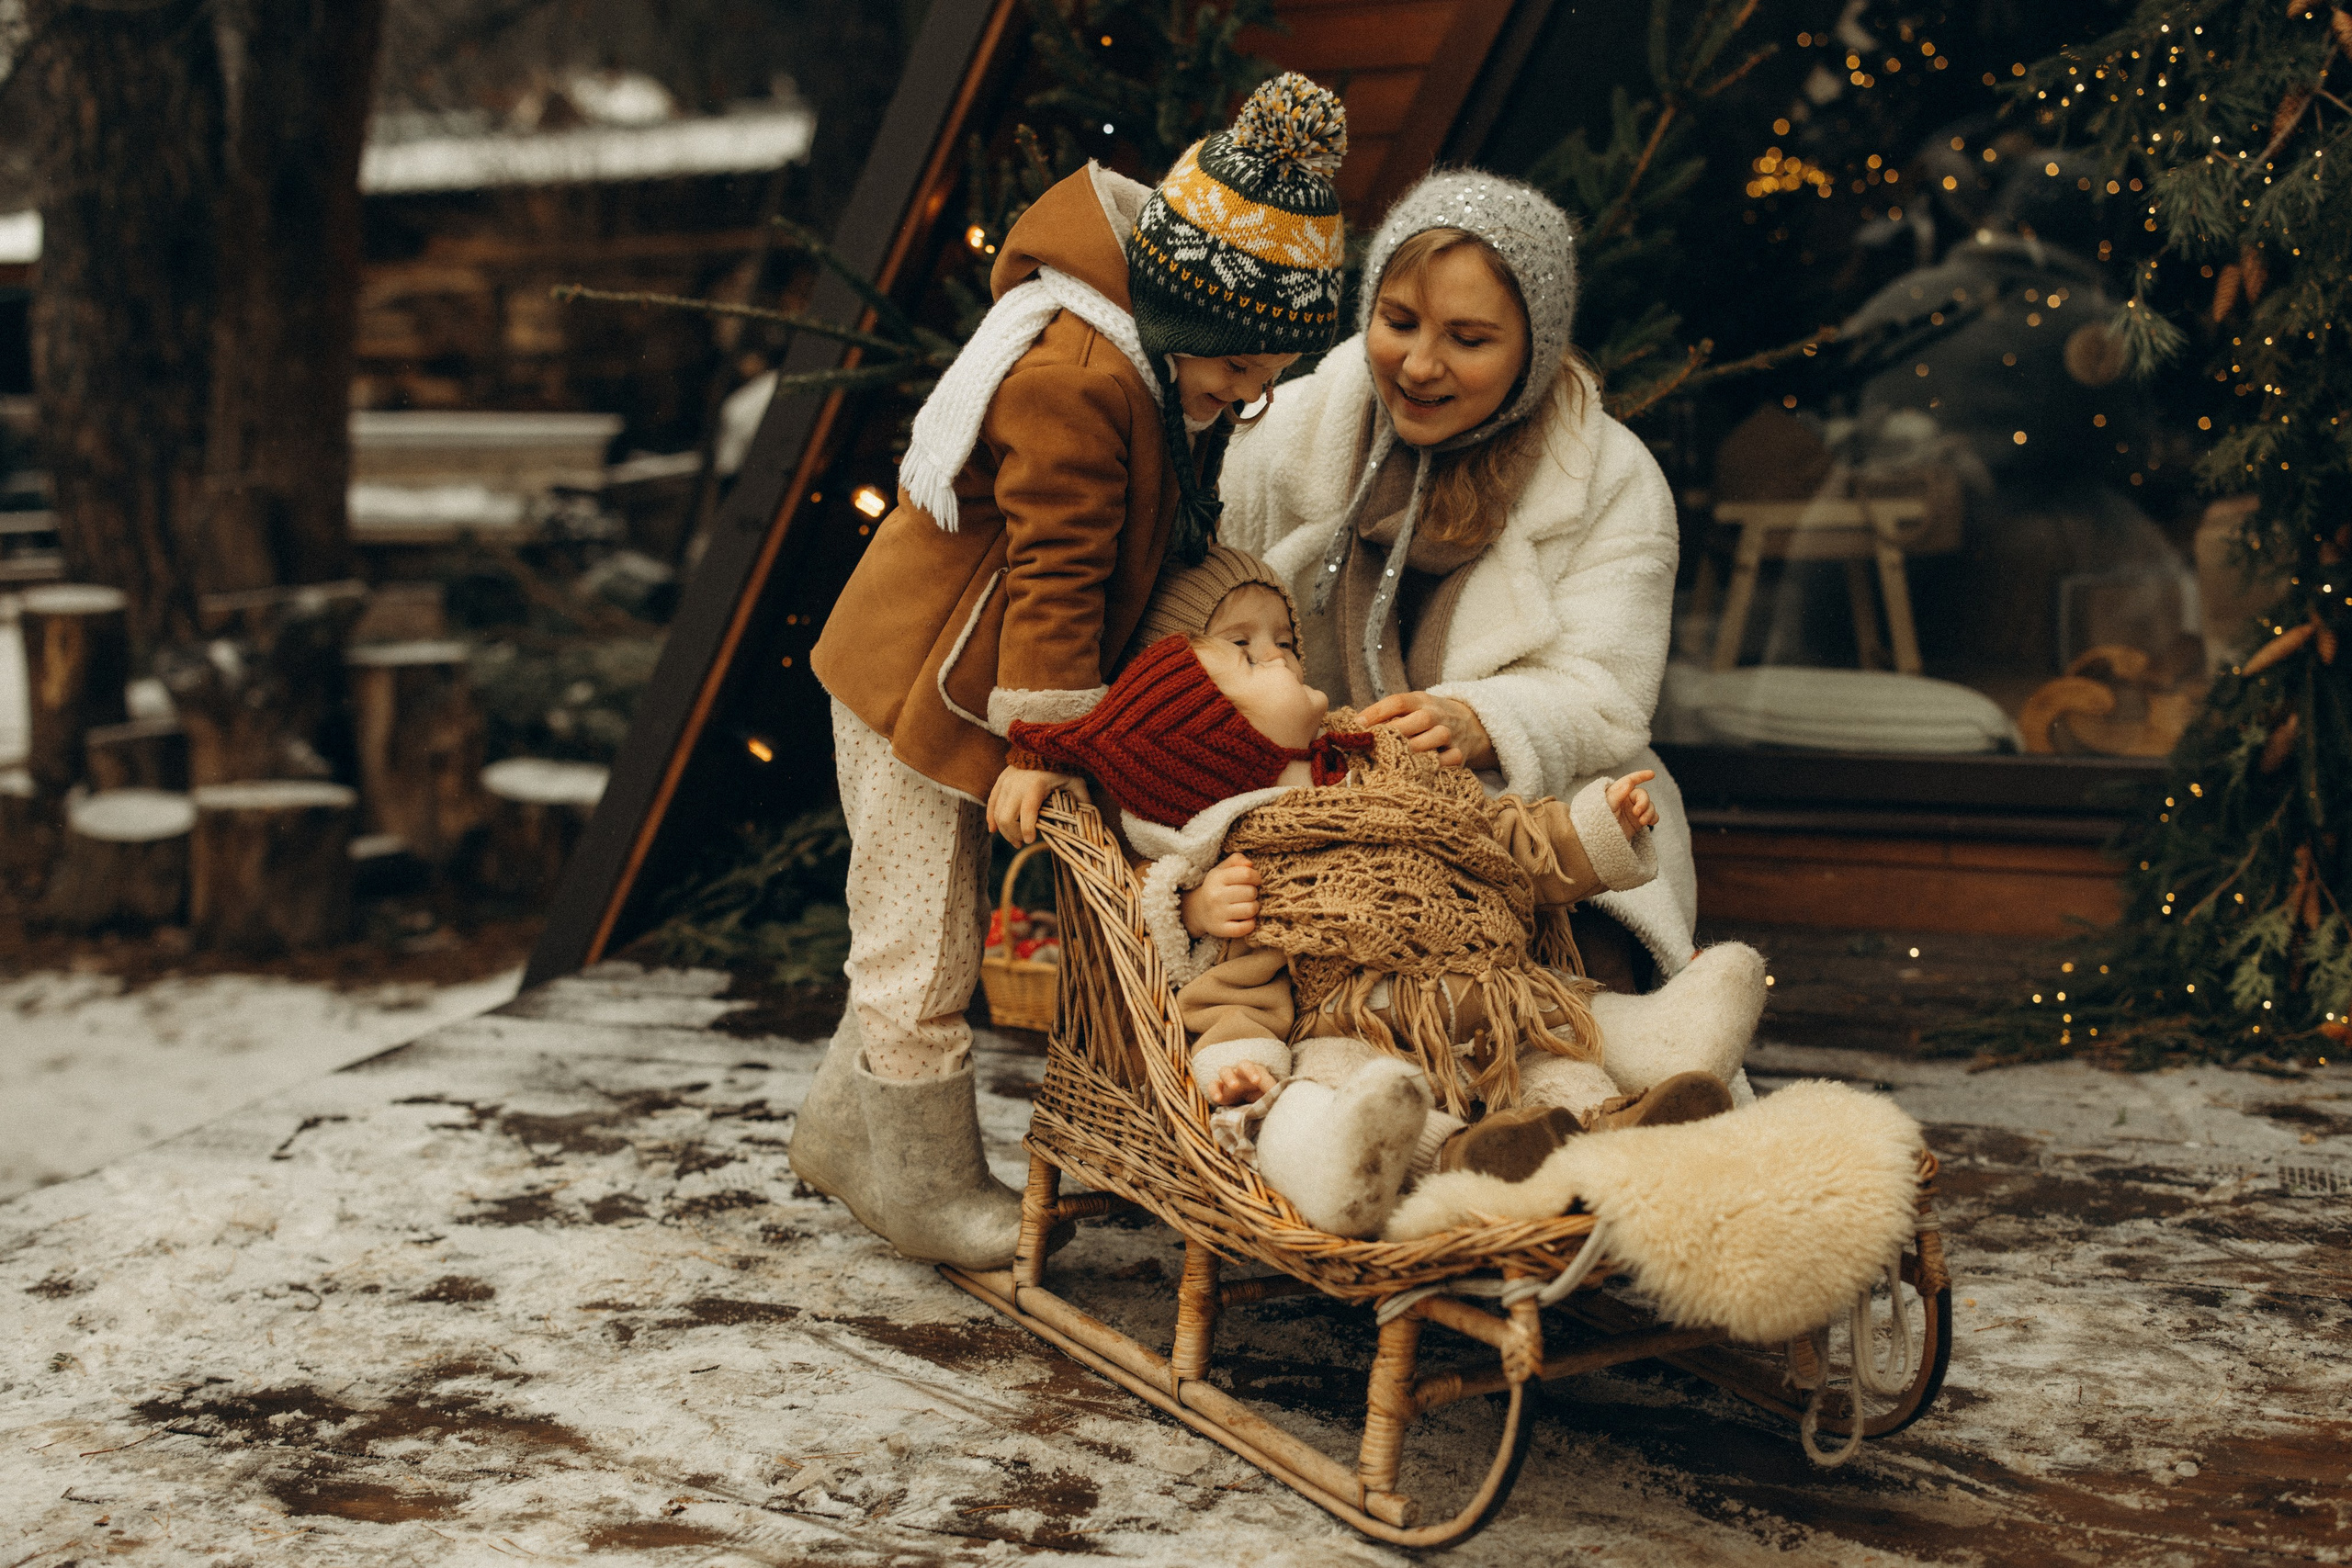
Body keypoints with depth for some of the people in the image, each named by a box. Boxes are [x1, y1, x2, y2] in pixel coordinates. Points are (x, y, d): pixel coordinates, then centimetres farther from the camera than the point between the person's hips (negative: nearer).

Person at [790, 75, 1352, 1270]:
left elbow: (1149, 540, 16)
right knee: (923, 947, 0)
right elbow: (1056, 569, -26)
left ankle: (845, 1130, 34)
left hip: (941, 676, 10)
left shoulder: (1162, 362, 3)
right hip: (921, 686, -10)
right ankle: (928, 1189, 13)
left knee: (917, 930, 19)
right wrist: (1040, 741, -22)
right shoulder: (1074, 382, -28)